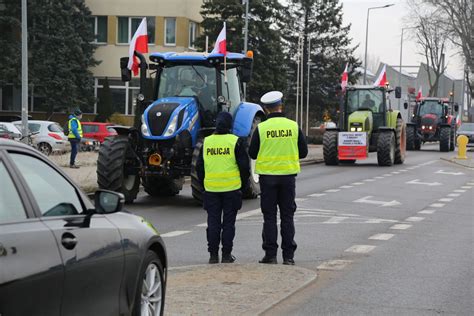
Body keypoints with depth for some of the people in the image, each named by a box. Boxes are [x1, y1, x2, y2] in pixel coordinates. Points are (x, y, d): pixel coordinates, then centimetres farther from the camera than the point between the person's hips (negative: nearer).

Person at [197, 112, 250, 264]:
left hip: (211, 189, 2)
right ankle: (226, 255, 6)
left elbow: (199, 166, 10)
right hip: (231, 188, -2)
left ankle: (213, 255, 8)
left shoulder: (206, 142, 4)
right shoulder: (235, 141, -6)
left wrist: (204, 183, 21)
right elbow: (244, 166, -5)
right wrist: (243, 184, 9)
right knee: (228, 222, 5)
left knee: (213, 222, 8)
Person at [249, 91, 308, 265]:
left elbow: (252, 153, -1)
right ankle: (288, 255, 6)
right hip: (288, 175, 1)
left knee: (269, 216, 5)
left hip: (267, 175, -1)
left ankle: (270, 254, 4)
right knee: (287, 216, 7)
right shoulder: (294, 126, -2)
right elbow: (303, 152, 4)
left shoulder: (261, 128, -7)